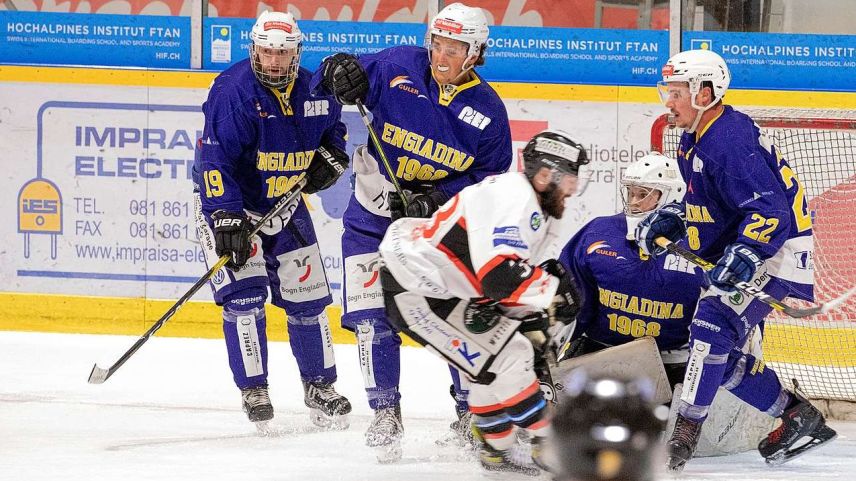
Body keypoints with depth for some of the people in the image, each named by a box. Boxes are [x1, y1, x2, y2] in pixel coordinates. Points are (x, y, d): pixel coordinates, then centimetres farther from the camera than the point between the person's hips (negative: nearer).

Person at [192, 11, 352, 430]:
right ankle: (253, 391, -4)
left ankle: (319, 387, 23)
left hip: (285, 204, 5)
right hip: (230, 203, -5)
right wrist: (226, 218, -32)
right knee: (244, 293, -15)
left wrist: (330, 157, -2)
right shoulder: (233, 91, -23)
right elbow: (214, 158, -26)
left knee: (307, 297, 9)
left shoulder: (313, 90, -5)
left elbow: (333, 126, 19)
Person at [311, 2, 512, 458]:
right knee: (373, 316, -7)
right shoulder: (397, 67, -11)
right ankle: (386, 413, 6)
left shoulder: (487, 110, -8)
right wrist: (338, 75, -29)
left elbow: (489, 181, -6)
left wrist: (436, 202, -20)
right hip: (374, 214, 0)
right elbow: (340, 78, -4)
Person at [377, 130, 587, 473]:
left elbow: (516, 280, 16)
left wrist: (534, 324, 1)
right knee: (502, 362, -13)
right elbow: (499, 277, -32)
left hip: (442, 287, 11)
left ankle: (496, 451, 24)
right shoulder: (511, 198, -23)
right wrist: (554, 290, -22)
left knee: (515, 352, 14)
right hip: (413, 290, -11)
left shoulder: (538, 212, 11)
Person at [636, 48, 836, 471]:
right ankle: (799, 418, 20)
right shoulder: (694, 140, 10)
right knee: (721, 355, 9)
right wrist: (670, 218, 8)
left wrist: (745, 256, -44)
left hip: (776, 252, -11)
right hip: (735, 253, 11)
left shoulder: (730, 142, -23)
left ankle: (685, 432, -27)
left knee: (713, 324, -26)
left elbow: (771, 210, -31)